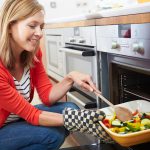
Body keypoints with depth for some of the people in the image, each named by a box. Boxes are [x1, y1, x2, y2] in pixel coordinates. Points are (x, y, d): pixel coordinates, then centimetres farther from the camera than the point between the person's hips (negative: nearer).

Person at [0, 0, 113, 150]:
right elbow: (30, 114, -27)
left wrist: (70, 78, -24)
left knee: (70, 109, -12)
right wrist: (77, 121, -34)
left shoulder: (33, 53, -8)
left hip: (20, 118, 7)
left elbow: (47, 96, -6)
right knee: (53, 134, -26)